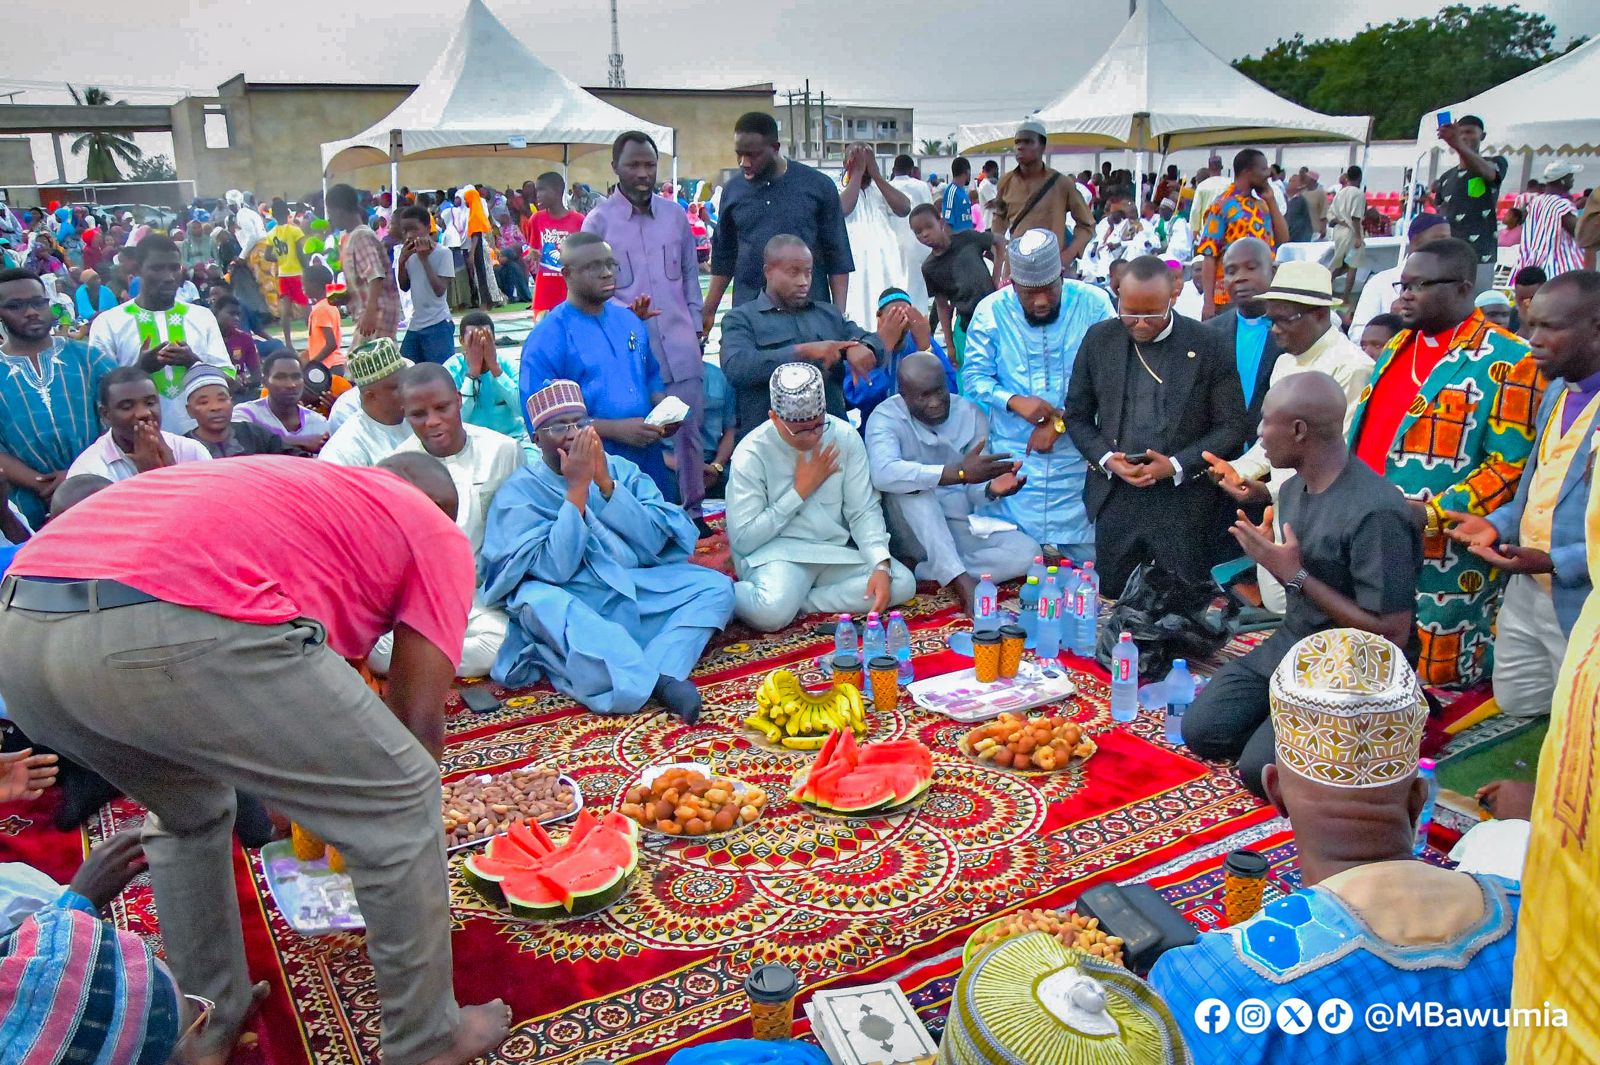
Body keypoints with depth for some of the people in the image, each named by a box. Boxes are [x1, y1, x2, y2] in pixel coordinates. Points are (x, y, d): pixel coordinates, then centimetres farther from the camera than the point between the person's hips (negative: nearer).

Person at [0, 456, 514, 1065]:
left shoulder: (302, 488, 38)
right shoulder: (437, 533, 20)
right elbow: (418, 719, 16)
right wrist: (401, 806, 35)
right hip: (177, 628, -8)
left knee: (186, 814, 35)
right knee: (400, 805, 12)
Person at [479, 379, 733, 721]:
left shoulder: (620, 469, 9)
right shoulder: (519, 491, -1)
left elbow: (654, 543, -4)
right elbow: (553, 570, -15)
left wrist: (605, 483, -13)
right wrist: (577, 488, -16)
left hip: (639, 591, 4)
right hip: (571, 606, -3)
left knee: (716, 585, -14)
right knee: (537, 601, -35)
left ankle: (656, 676, -36)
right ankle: (661, 683, -40)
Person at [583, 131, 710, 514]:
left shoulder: (676, 215, 10)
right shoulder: (598, 221, -1)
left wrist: (696, 326, 14)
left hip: (681, 348, 3)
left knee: (690, 431, 8)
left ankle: (691, 511, 22)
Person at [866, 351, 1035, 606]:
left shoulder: (970, 414, -2)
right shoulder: (886, 417, -14)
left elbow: (975, 492, -2)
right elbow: (883, 474, -36)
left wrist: (992, 489, -28)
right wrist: (959, 472, -42)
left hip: (962, 525, 4)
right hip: (913, 531, -3)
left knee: (1027, 553, -20)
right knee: (911, 486, -34)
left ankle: (922, 572, -22)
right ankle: (962, 580, -36)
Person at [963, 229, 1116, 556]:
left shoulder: (1094, 303, -6)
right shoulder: (991, 311, -4)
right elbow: (973, 376, -2)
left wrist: (1061, 422, -16)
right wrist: (1014, 401, -21)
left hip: (1077, 452, 0)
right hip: (1013, 454, 0)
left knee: (1087, 557, 7)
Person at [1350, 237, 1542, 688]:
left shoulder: (1508, 362, -9)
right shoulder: (1396, 349, 14)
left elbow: (1511, 465, -15)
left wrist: (1433, 513, -21)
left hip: (1445, 562, -7)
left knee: (1439, 680, 4)